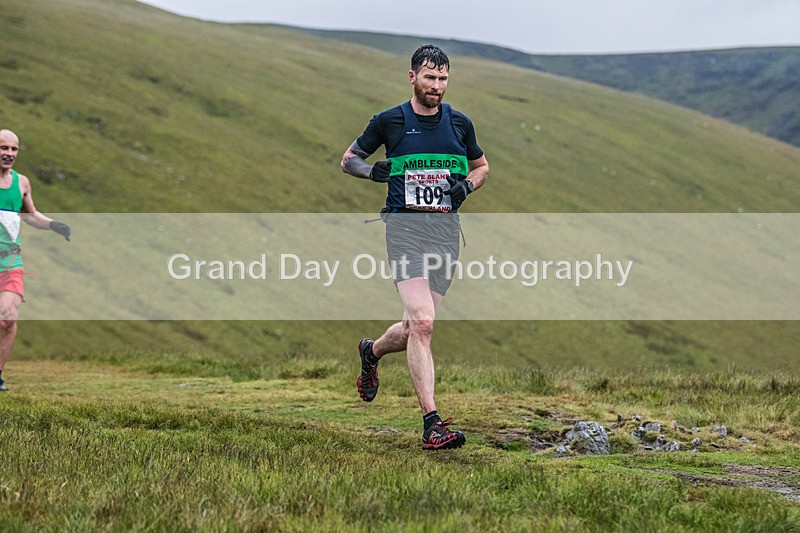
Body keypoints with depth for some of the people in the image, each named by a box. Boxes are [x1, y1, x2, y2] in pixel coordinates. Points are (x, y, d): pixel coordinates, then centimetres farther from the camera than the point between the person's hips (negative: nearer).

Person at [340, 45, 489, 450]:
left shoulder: (459, 124, 9)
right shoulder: (389, 121, 2)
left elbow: (481, 166, 24)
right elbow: (349, 159, 13)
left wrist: (467, 185, 2)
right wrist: (371, 171, -8)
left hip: (446, 228, 4)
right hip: (405, 225, -4)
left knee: (415, 328, 8)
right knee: (422, 322, -19)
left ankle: (372, 352, 44)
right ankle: (432, 424, -20)